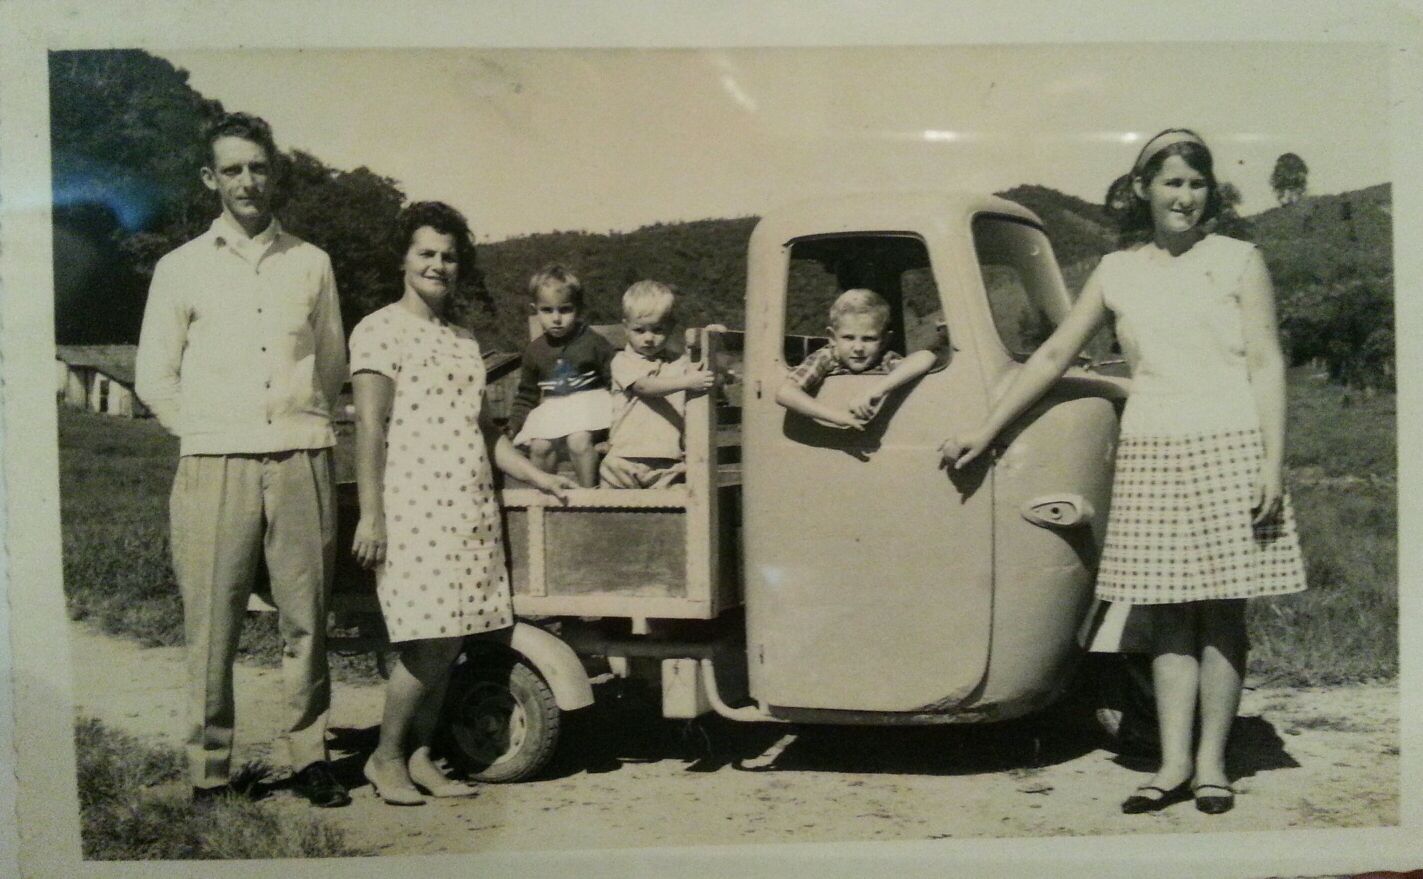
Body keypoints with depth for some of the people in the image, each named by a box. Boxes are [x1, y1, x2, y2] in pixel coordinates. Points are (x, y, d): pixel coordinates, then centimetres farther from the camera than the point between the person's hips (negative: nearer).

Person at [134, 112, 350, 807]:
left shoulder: (311, 264, 12)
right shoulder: (181, 269, 8)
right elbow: (153, 379, 10)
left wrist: (302, 423, 13)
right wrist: (210, 436, 5)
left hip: (301, 463, 1)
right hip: (214, 466, -1)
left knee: (305, 620, 3)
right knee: (211, 627, -1)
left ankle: (310, 757, 14)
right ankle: (208, 771, 10)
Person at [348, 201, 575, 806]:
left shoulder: (464, 340, 21)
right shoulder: (380, 330, -1)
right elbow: (370, 426, -8)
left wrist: (537, 476, 19)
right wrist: (370, 513, -14)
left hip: (470, 508, 7)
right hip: (412, 506, -7)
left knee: (450, 641, 4)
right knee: (430, 642, -9)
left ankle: (419, 758, 15)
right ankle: (385, 757, 8)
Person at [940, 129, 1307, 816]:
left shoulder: (1238, 261, 5)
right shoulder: (1117, 272, 11)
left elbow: (1266, 364, 1)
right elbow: (1053, 356, 11)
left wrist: (1272, 464, -9)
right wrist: (983, 433, 9)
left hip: (1228, 449, -2)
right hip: (1150, 455, 2)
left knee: (1221, 610, 2)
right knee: (1169, 611, 3)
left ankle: (1211, 761, 9)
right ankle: (1174, 764, 6)